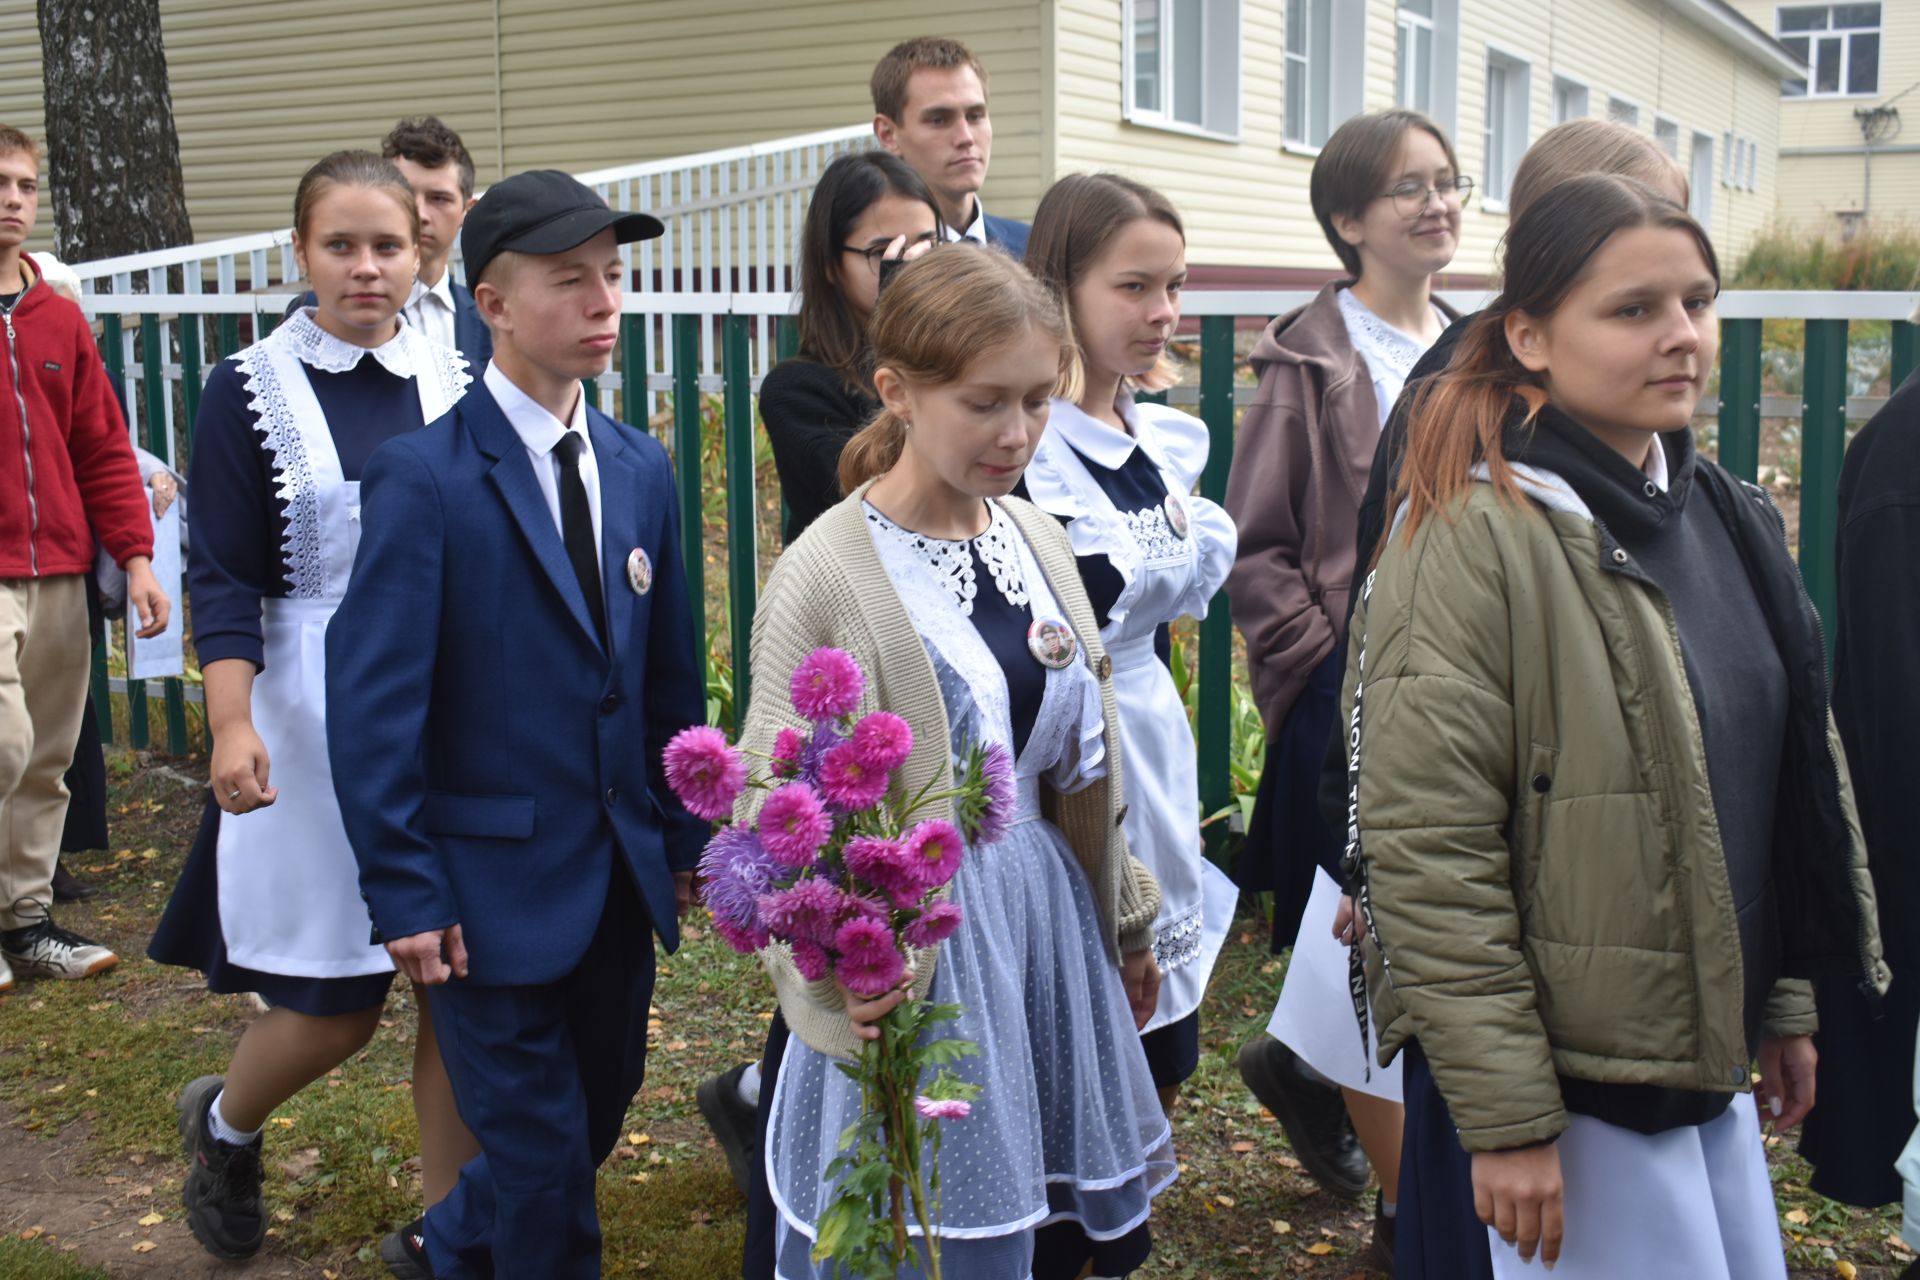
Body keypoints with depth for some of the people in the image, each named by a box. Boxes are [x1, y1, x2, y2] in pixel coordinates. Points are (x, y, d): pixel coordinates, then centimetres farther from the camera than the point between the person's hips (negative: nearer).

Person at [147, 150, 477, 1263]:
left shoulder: (454, 381, 5)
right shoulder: (252, 389, -3)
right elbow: (225, 578, -6)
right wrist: (232, 722, -19)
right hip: (315, 712, -3)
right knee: (338, 1004, 4)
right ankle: (224, 1125, 38)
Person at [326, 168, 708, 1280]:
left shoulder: (643, 467, 5)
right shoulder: (425, 476, -14)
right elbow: (374, 702, -14)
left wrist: (685, 838, 9)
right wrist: (406, 893, -15)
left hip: (624, 875, 6)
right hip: (497, 882, -6)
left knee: (597, 1115, 19)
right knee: (543, 1155, 5)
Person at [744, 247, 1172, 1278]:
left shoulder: (1036, 540, 4)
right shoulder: (826, 574, -16)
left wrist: (1123, 920, 18)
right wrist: (836, 982, -23)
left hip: (1051, 914, 6)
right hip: (918, 948, -6)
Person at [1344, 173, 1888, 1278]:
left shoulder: (1726, 515, 8)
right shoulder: (1475, 536, -18)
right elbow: (1427, 852, -21)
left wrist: (1786, 1002, 16)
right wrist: (1506, 1121, -19)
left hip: (1710, 1063, 8)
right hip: (1562, 1080, -8)